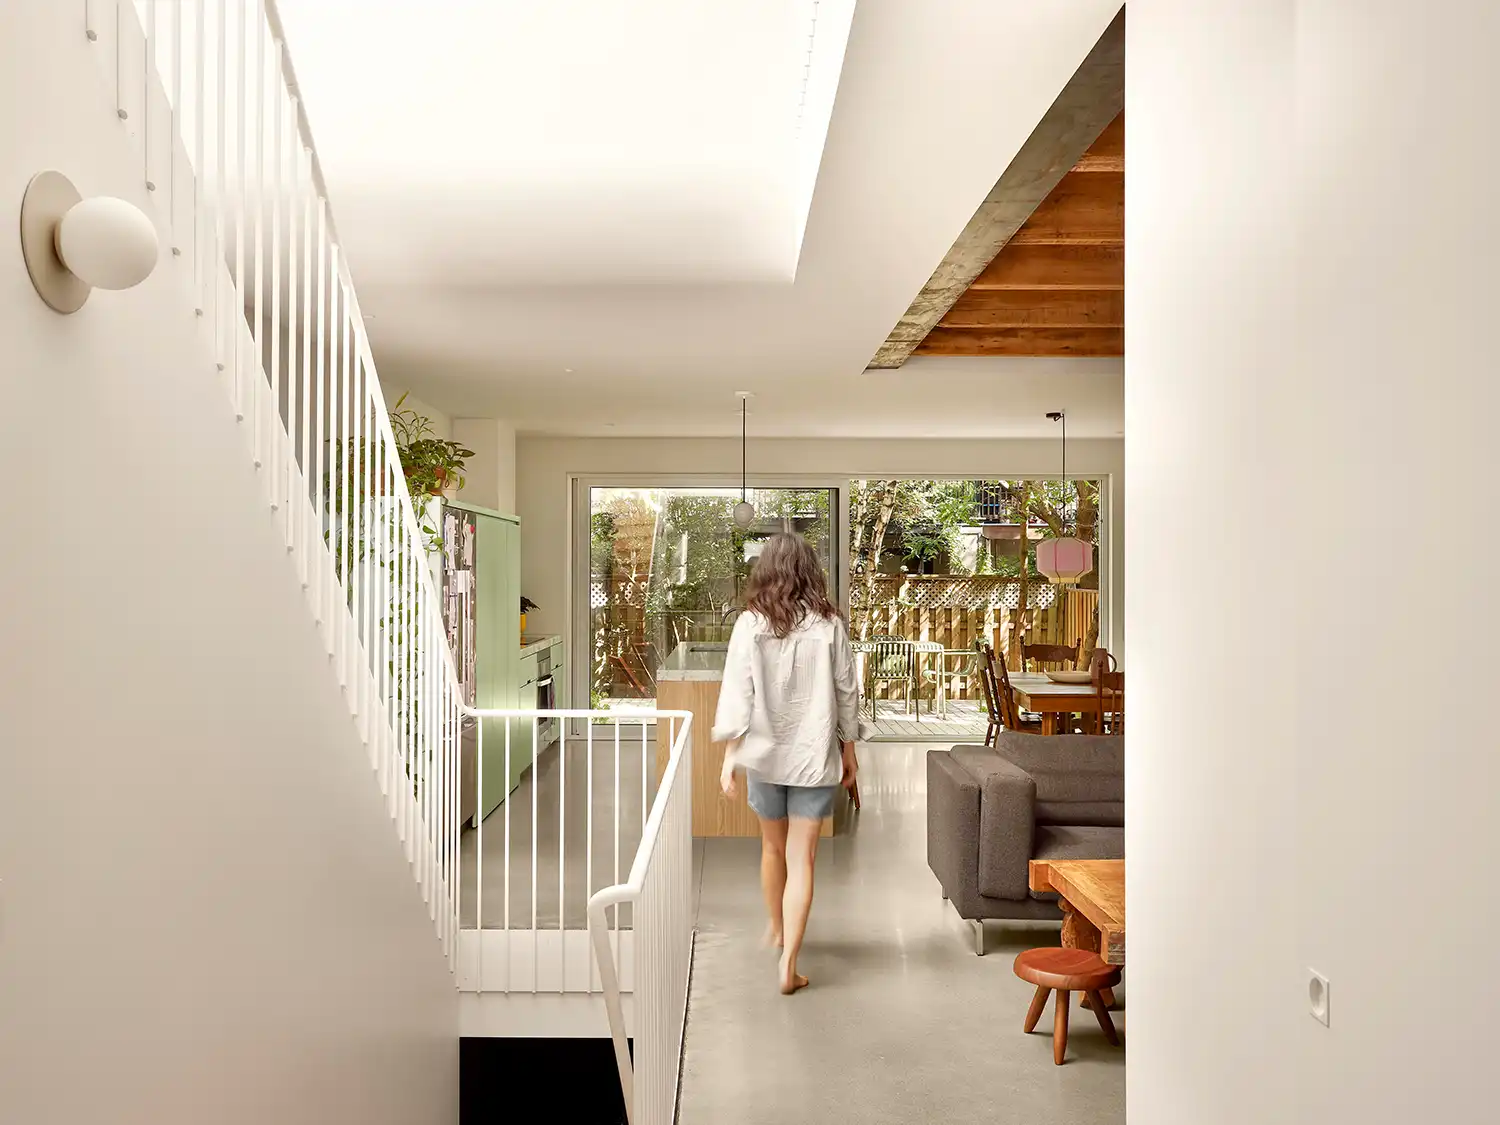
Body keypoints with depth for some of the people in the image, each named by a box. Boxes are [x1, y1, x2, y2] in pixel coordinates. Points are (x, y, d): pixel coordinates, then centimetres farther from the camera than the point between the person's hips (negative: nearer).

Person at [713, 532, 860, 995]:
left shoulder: (750, 624, -8)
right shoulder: (829, 625, -7)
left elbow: (736, 693, -9)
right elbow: (846, 692, -1)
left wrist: (729, 757, -3)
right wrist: (849, 748, 11)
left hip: (763, 753, 1)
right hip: (814, 755, -1)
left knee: (773, 847, 21)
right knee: (801, 859, 3)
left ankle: (776, 929, 42)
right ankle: (788, 963, -2)